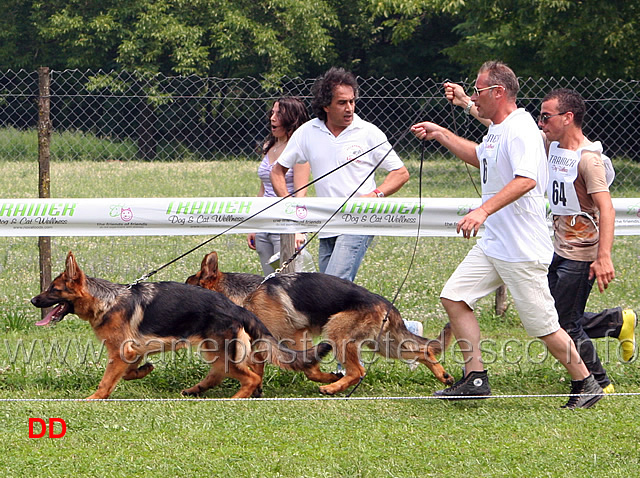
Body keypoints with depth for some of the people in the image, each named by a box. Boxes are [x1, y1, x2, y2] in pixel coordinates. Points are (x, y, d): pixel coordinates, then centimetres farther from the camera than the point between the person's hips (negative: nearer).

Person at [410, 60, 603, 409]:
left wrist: (483, 211, -43)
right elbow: (481, 157, 37)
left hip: (523, 249, -10)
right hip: (492, 244, 10)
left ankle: (585, 383, 13)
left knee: (543, 327, -4)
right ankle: (476, 379, 4)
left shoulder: (520, 129, -18)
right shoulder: (496, 131, 13)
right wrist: (440, 134, 33)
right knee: (454, 297, 1)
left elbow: (526, 180, -34)